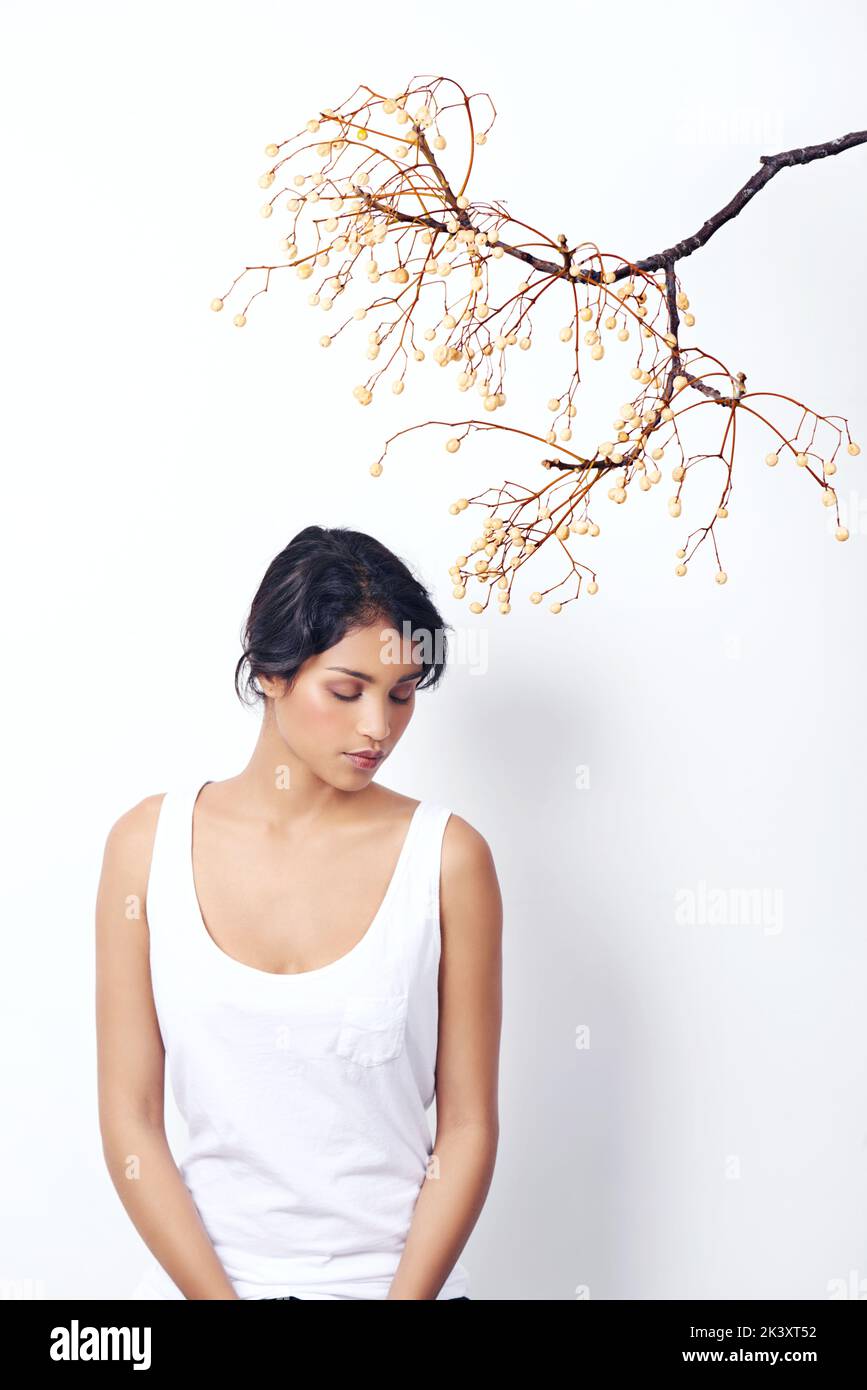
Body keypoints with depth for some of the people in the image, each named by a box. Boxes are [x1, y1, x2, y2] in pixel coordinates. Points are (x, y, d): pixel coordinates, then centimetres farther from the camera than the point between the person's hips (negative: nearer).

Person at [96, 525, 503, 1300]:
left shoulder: (447, 857, -11)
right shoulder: (151, 842, -8)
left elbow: (469, 1126, -7)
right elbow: (129, 1120, -6)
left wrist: (407, 1295, -13)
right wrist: (215, 1295, -11)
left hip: (396, 1276, 0)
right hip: (202, 1271, 1)